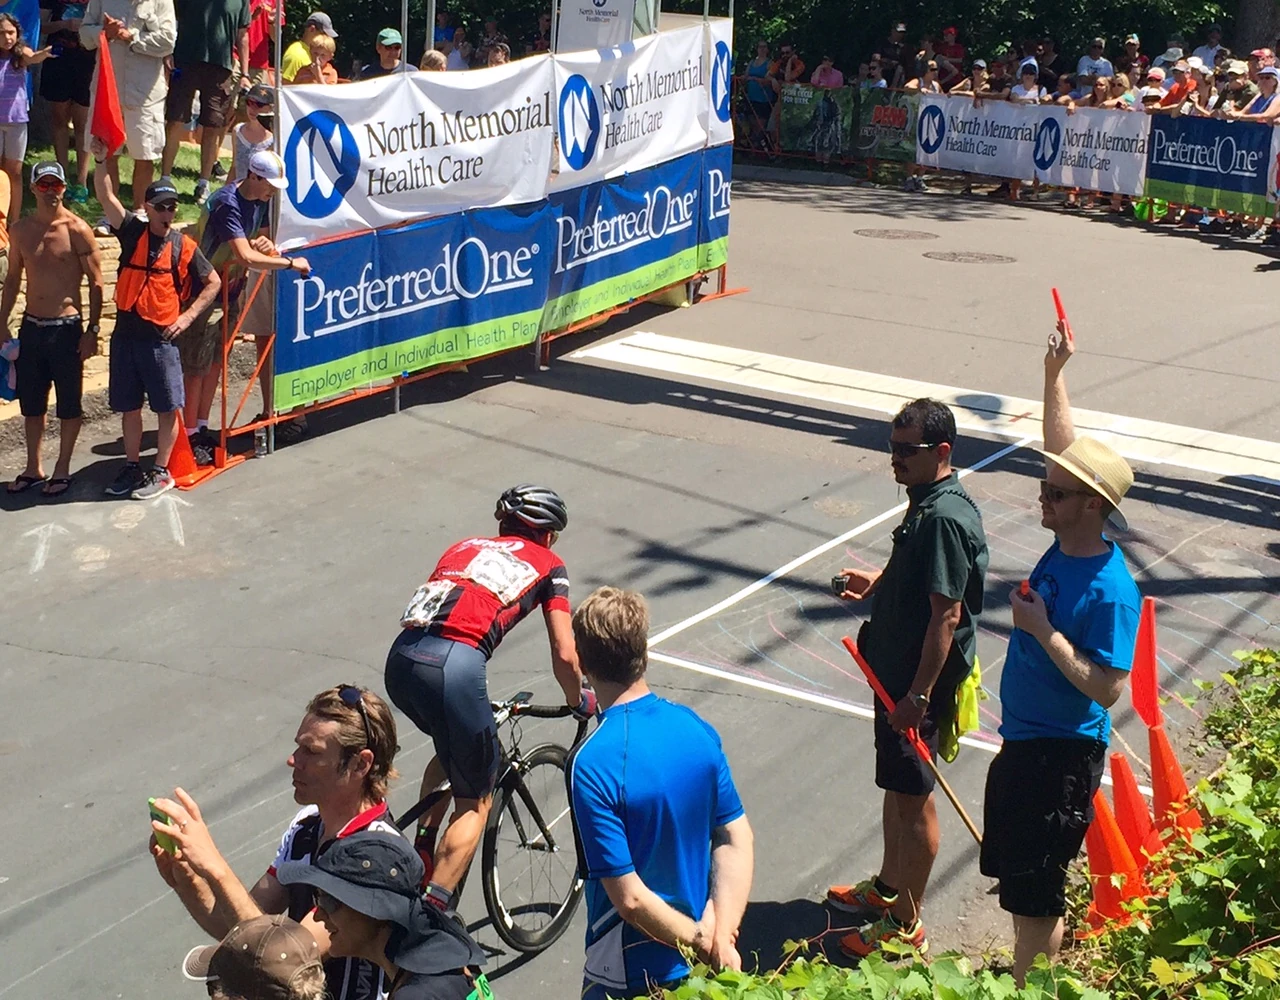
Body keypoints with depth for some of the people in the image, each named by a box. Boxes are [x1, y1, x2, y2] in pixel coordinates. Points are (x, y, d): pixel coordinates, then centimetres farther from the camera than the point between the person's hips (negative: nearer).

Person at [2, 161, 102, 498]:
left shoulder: (77, 229, -9)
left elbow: (96, 283, -7)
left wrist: (92, 330, -11)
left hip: (66, 328, -5)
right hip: (31, 327, 5)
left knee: (69, 403, 6)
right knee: (31, 403, 13)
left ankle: (62, 470, 19)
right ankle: (34, 468, 27)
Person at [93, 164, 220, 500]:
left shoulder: (184, 246, 0)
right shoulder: (133, 233, 3)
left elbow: (213, 283, 6)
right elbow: (106, 196, -8)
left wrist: (188, 316, -3)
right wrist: (101, 160, -22)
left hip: (161, 337, -2)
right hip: (125, 334, 2)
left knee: (167, 408, 1)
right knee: (128, 406, 11)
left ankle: (161, 472, 13)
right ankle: (132, 467, 24)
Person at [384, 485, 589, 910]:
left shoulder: (464, 547, 32)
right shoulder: (547, 564, 20)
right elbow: (564, 656, 13)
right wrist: (579, 702, 33)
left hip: (400, 658, 5)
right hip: (453, 666, -5)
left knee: (453, 748, 35)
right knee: (476, 802, 13)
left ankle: (421, 854, 25)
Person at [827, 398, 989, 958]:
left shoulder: (946, 519, -26)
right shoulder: (926, 502, 5)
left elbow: (947, 613, -26)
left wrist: (919, 695, -25)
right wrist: (877, 583, 7)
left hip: (921, 681, -10)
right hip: (894, 669, 10)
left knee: (912, 797, 3)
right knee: (896, 787, 23)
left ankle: (905, 926, 16)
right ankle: (887, 889, 40)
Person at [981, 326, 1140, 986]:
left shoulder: (1109, 591, -26)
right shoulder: (1065, 543, -2)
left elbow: (1106, 687, -27)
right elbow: (1064, 450, 10)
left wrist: (1043, 631, -26)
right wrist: (1054, 373, 5)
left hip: (1062, 755, -9)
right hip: (1024, 739, 10)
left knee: (1035, 892, 2)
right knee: (1016, 873, 22)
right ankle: (1024, 977, 39)